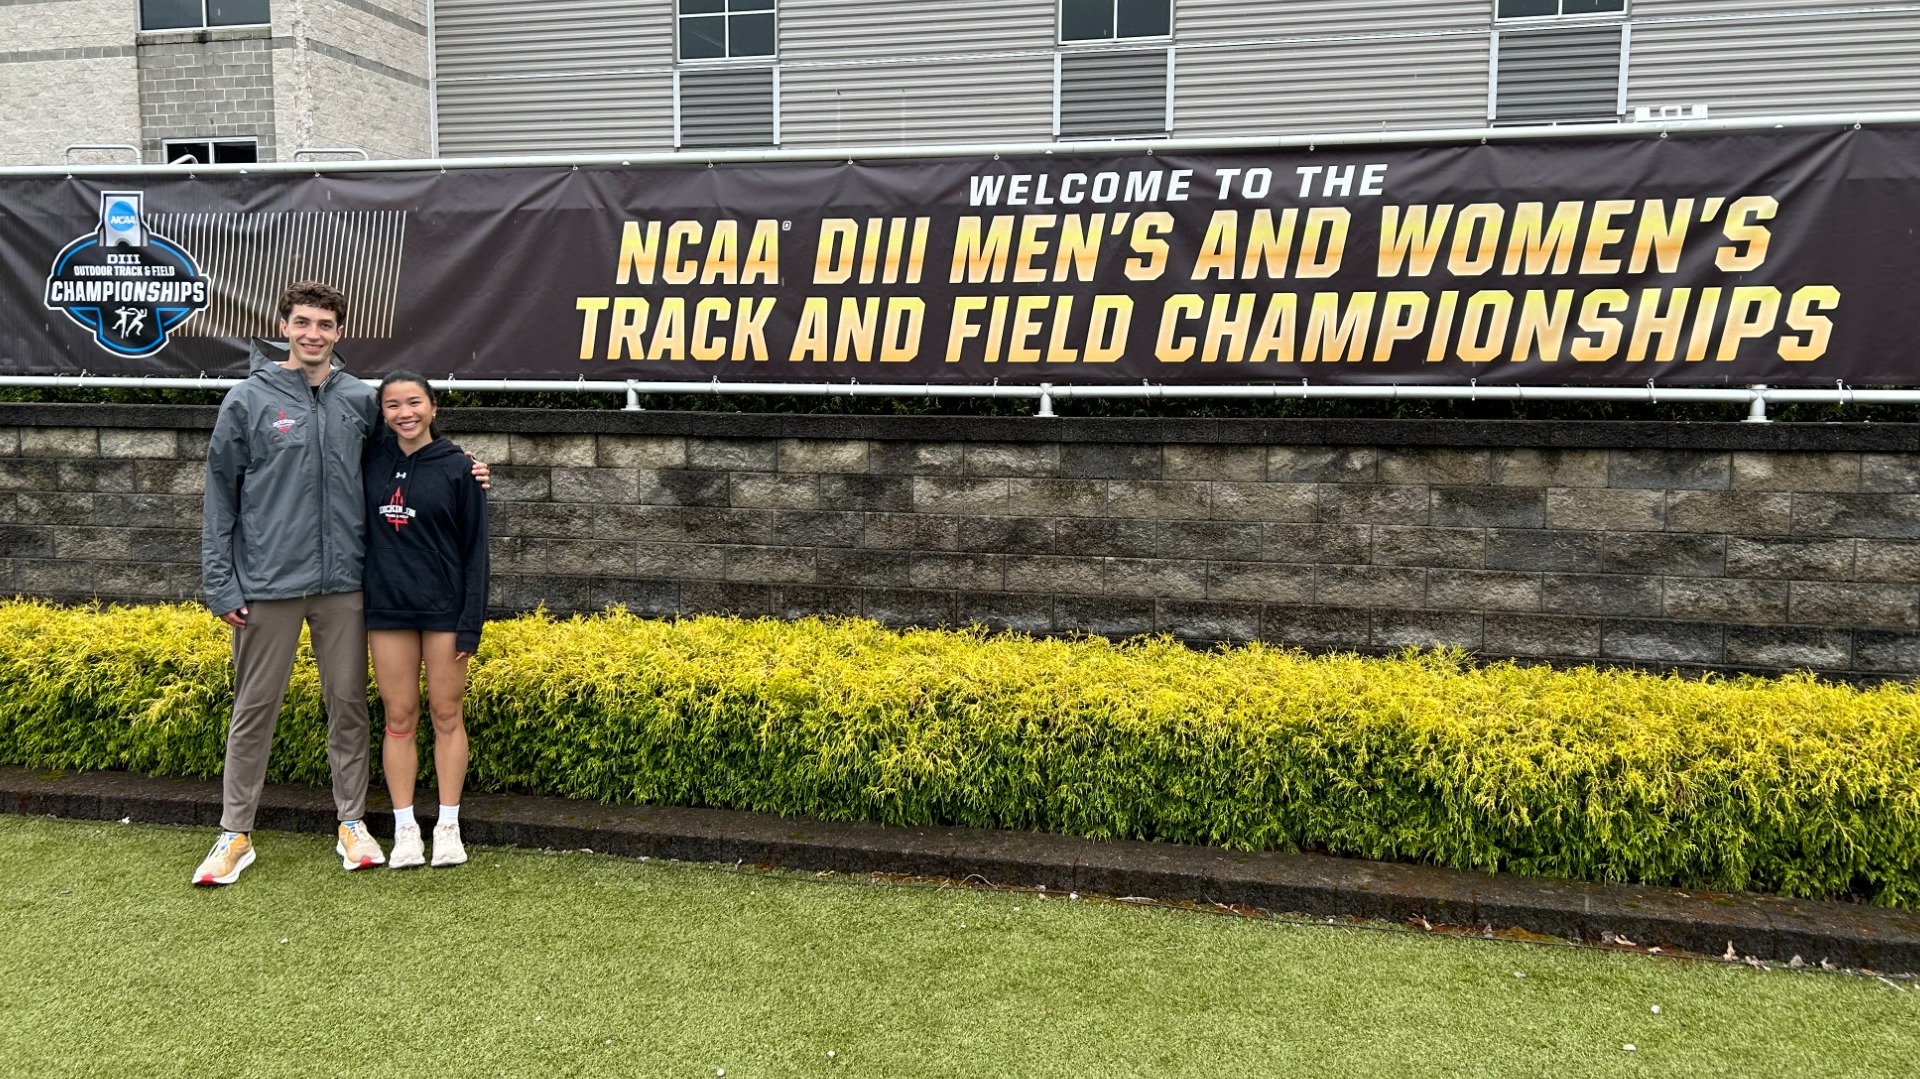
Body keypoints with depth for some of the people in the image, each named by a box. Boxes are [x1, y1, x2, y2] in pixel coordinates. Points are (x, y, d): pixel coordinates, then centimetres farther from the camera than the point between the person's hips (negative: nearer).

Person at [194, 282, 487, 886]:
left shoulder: (361, 400, 5)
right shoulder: (248, 400, -2)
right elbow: (220, 497, 0)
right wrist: (220, 585, -4)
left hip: (343, 582, 2)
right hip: (268, 586, -2)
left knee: (348, 703, 9)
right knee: (254, 709, 6)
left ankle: (352, 821, 22)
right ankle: (235, 833, 19)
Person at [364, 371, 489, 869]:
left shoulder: (457, 467, -5)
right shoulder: (374, 461, 4)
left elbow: (475, 548, -5)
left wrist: (471, 623, -9)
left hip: (443, 609, -3)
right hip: (387, 608, 3)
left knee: (446, 716, 4)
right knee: (399, 719, 6)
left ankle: (448, 826, 13)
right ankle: (404, 828, 14)